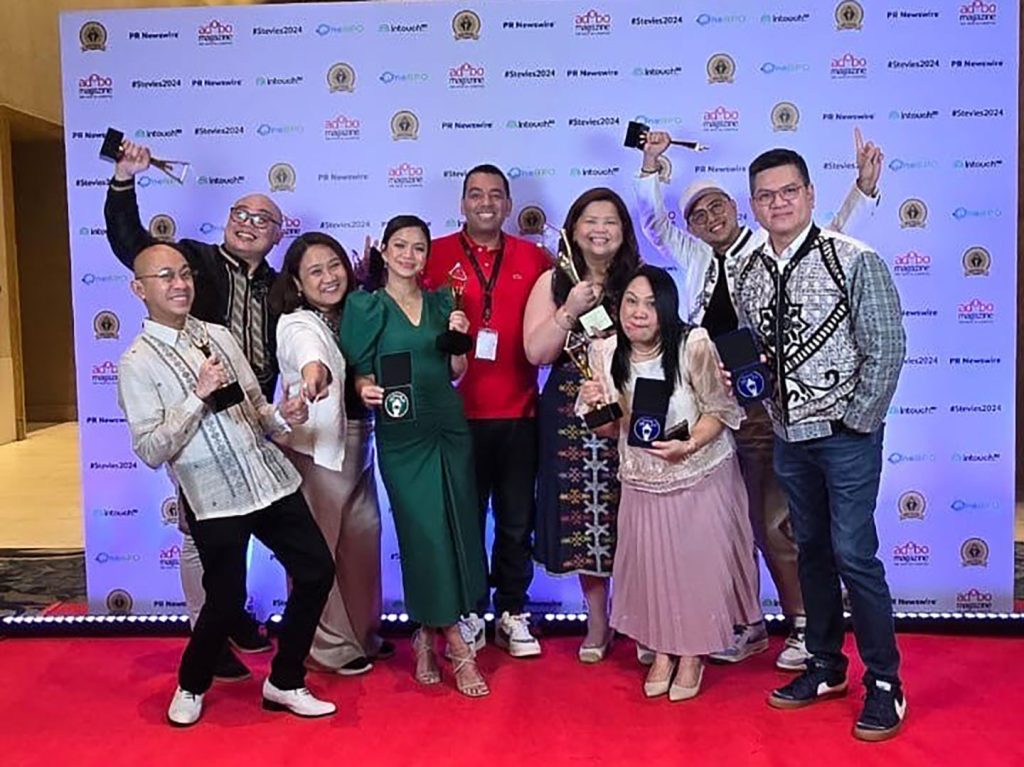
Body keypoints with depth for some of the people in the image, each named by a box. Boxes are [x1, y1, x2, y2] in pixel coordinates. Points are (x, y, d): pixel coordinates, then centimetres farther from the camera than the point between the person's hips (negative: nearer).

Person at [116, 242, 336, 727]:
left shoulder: (218, 336, 11)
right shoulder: (138, 363, -6)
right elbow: (150, 451, -12)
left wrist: (281, 417, -4)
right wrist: (199, 396, -19)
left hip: (270, 478, 6)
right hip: (213, 497, -6)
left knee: (317, 571, 5)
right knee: (226, 600, 2)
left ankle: (284, 682, 23)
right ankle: (191, 687, 33)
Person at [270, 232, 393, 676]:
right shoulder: (297, 325, -15)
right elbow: (311, 354, -40)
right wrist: (314, 372, -61)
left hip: (357, 441, 8)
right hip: (315, 446, -8)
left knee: (363, 536, 15)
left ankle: (362, 633, 32)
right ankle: (327, 646, 16)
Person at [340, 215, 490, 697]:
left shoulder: (441, 303, 11)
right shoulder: (366, 305, 1)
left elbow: (456, 374, 13)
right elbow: (360, 372, -1)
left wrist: (459, 339, -5)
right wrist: (367, 391, -22)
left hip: (450, 428, 4)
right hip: (401, 435, -4)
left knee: (460, 528, 5)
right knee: (425, 533, -3)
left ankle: (428, 635, 23)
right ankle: (457, 647, 9)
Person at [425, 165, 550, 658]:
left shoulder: (533, 258, 8)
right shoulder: (436, 255, 3)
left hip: (518, 413, 2)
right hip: (457, 413, -1)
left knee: (517, 521, 8)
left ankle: (511, 614, 23)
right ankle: (468, 615, 22)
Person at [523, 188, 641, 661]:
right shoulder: (553, 283, 6)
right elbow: (536, 352, -2)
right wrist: (570, 311, -14)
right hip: (571, 418, 1)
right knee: (584, 520, 5)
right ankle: (597, 623, 22)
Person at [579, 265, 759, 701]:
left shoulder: (694, 345, -20)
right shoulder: (604, 353, -8)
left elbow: (721, 408, -12)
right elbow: (613, 428, 2)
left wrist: (689, 445, -28)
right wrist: (593, 406, -20)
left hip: (701, 477, -2)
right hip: (642, 481, 3)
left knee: (700, 563, 7)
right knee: (650, 565, 10)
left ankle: (694, 654, 28)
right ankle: (662, 651, 32)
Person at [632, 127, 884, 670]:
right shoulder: (693, 258, 12)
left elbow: (832, 237, 0)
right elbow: (652, 219, 14)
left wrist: (864, 187, -10)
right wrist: (651, 163, 4)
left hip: (764, 408, -4)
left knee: (776, 522, -1)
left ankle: (803, 626, 14)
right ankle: (746, 626, 24)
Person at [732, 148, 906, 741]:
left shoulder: (854, 261, -9)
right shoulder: (750, 274, 6)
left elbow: (887, 348, -10)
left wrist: (856, 422, -12)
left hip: (846, 433, -5)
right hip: (788, 436, 5)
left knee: (854, 555, -5)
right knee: (812, 552, 14)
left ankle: (885, 683, 12)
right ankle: (826, 667, 28)